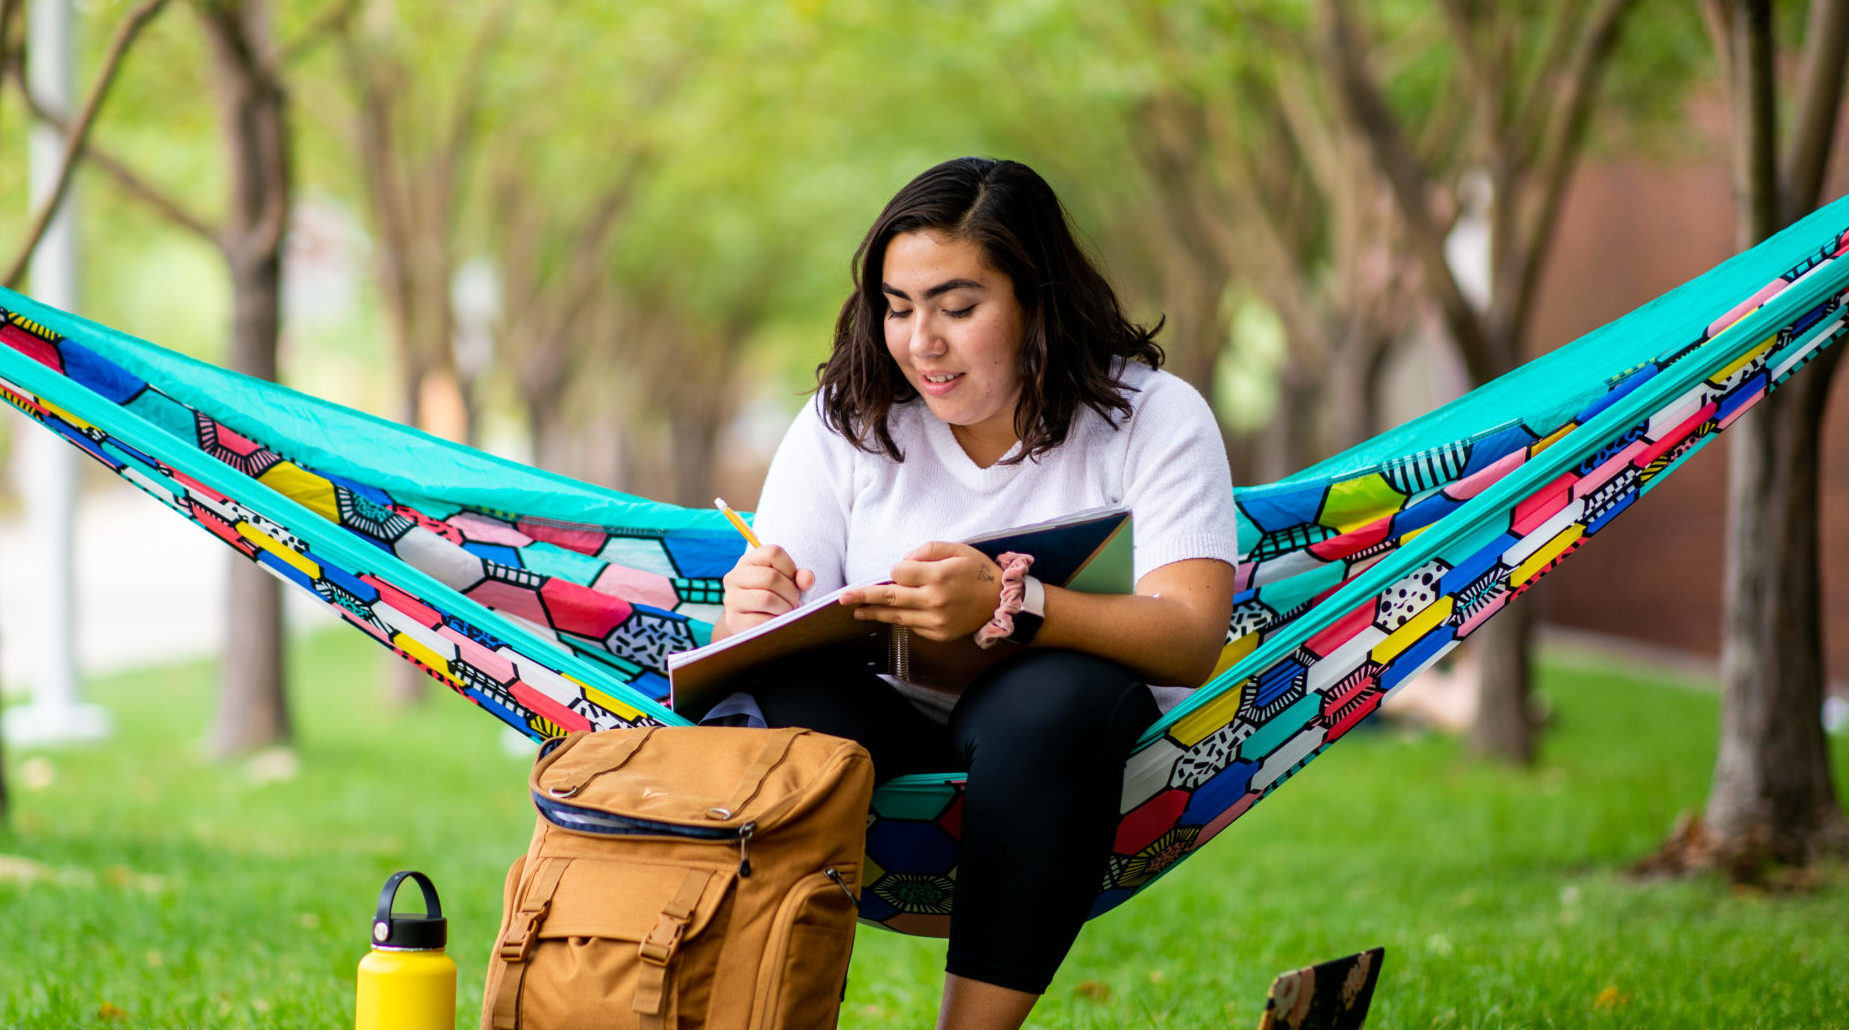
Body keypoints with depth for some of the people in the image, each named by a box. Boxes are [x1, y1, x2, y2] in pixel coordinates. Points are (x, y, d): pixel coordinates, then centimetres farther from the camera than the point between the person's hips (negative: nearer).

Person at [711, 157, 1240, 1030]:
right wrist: (750, 612, -25)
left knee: (1054, 694, -36)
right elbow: (769, 631, 2)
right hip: (892, 739, 2)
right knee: (787, 690, -30)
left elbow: (1191, 639, -18)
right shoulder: (847, 419, 6)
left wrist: (1013, 607, -36)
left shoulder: (1153, 418, -3)